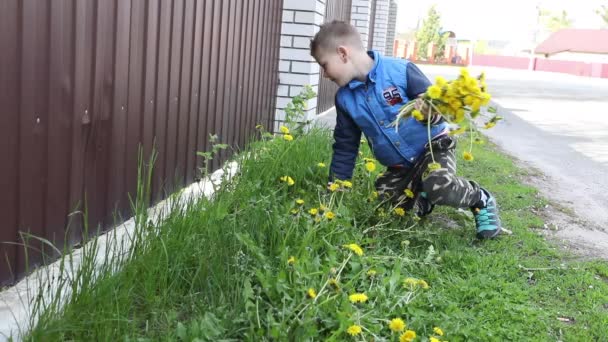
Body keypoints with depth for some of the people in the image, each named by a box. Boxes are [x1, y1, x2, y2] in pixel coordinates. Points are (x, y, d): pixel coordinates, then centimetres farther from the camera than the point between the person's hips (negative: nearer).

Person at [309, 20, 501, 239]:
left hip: (432, 145, -6)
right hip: (398, 167, 6)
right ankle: (426, 200, 19)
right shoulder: (345, 98, -4)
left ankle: (481, 200, -3)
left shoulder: (400, 70, -21)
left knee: (439, 185, -34)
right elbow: (344, 148, 4)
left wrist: (432, 114, -40)